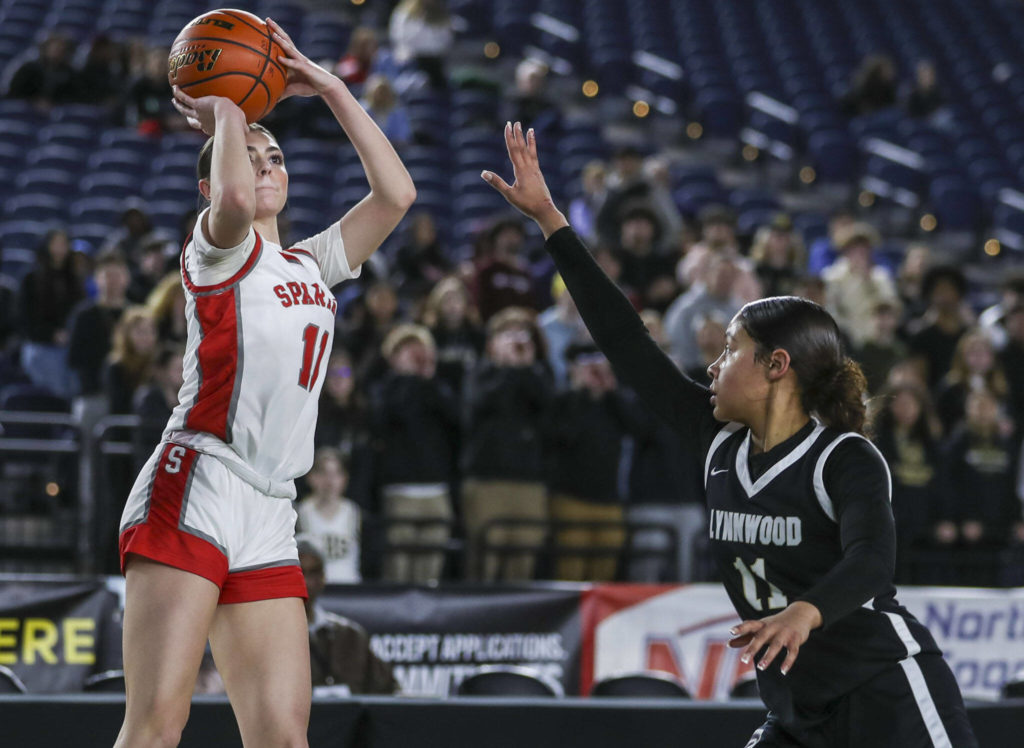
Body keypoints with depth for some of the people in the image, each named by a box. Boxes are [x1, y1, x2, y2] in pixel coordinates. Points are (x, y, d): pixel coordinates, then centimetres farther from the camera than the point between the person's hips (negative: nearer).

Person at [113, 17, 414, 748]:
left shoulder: (309, 266, 23)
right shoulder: (217, 250, 3)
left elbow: (396, 192, 17)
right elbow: (234, 199, -20)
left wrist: (329, 87, 17)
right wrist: (225, 114, -1)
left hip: (268, 520, 7)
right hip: (192, 495, -7)